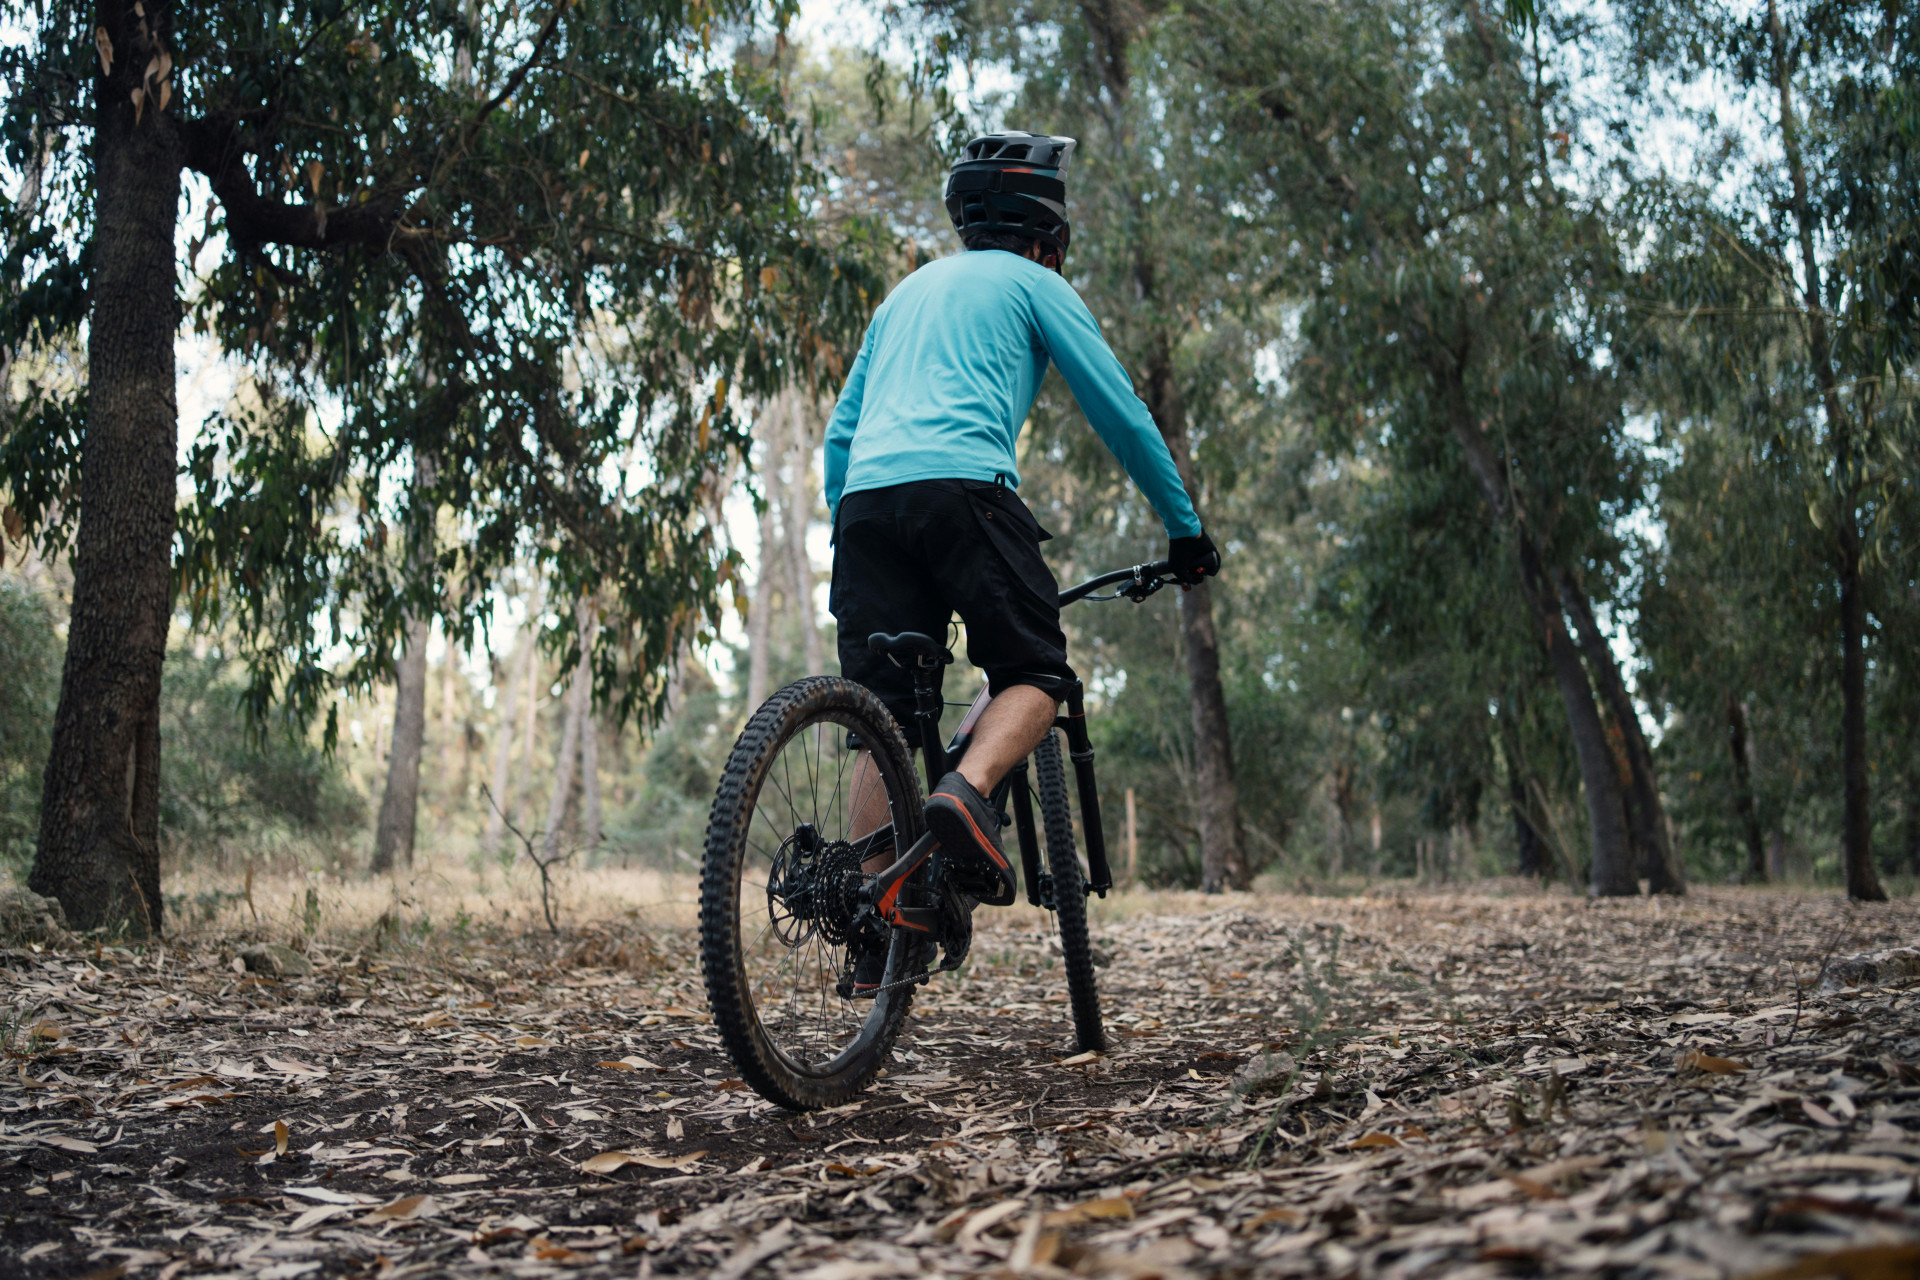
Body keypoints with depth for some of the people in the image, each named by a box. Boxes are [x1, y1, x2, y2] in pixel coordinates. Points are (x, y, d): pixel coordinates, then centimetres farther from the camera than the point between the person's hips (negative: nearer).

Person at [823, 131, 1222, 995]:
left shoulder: (909, 290, 33)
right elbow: (1120, 412, 10)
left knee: (882, 719, 6)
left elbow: (840, 431, 29)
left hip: (867, 498, 6)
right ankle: (967, 793, -26)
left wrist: (842, 541, 33)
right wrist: (1185, 527, 17)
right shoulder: (1033, 283, 15)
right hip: (961, 485, -6)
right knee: (1036, 677, 4)